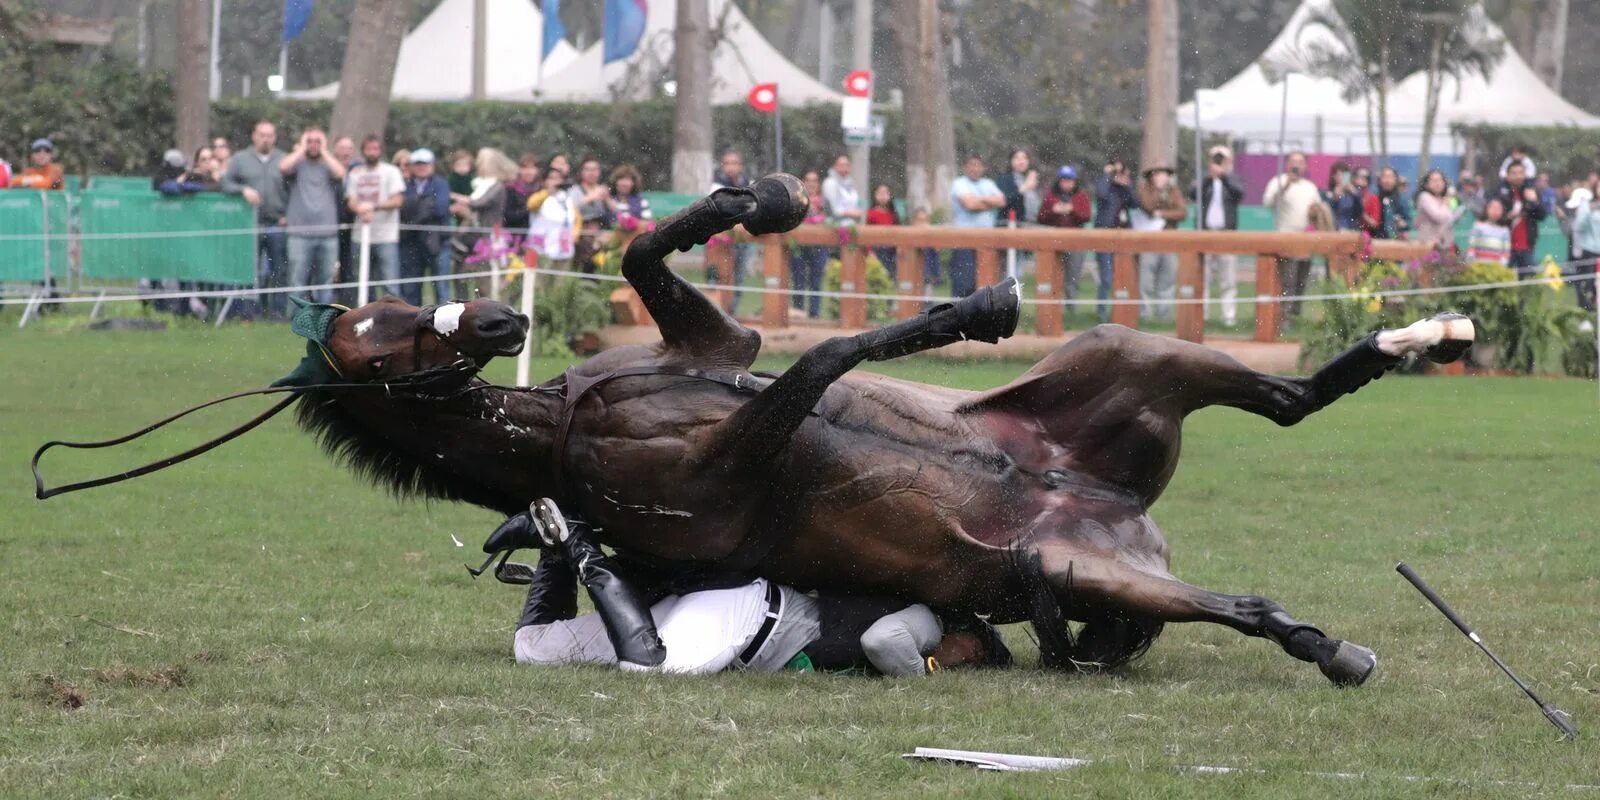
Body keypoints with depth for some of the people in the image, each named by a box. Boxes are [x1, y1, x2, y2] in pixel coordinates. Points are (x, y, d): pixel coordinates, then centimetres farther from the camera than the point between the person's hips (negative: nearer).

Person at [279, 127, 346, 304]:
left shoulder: (329, 164, 13)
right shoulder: (298, 164, 9)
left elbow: (340, 173, -9)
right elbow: (283, 167, -13)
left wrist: (324, 151, 1)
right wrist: (301, 150, -1)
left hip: (327, 234, 2)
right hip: (300, 234, -2)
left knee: (325, 281, 5)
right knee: (298, 281, -4)